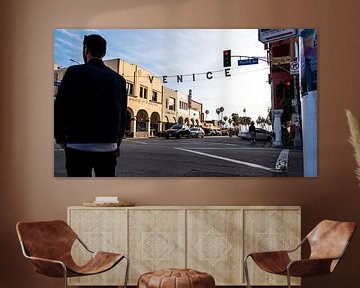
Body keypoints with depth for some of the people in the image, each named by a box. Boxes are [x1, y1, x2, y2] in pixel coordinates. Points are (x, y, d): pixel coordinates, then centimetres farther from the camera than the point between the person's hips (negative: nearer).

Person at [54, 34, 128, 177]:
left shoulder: (75, 72, -3)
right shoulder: (119, 79, 9)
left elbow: (60, 107, -6)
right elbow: (122, 114, 9)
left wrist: (60, 138, 7)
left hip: (79, 147, -4)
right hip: (109, 147, 4)